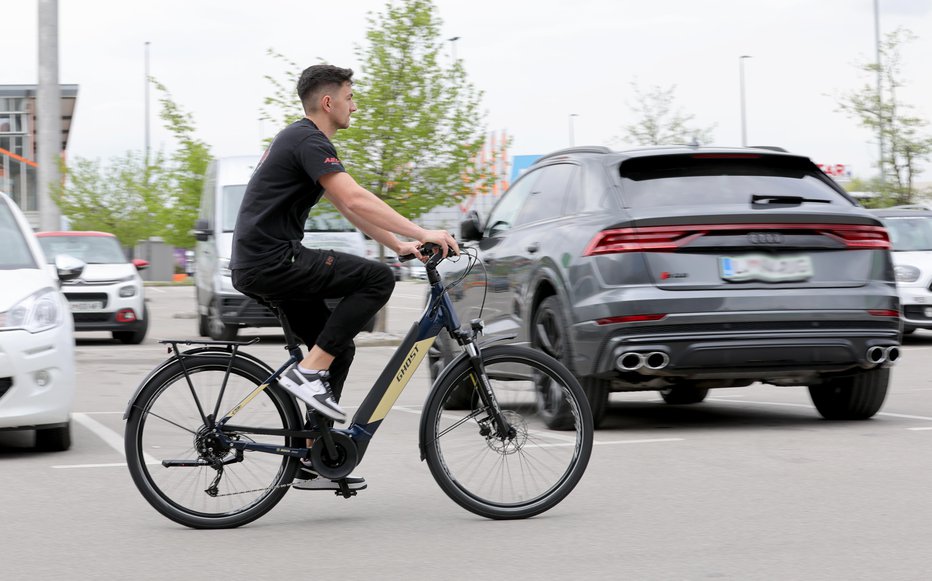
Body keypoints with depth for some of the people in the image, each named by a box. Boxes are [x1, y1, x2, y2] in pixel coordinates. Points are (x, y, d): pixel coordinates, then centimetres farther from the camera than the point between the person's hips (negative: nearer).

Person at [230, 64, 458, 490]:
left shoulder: (301, 140, 21)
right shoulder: (310, 141, -12)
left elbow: (350, 208, 25)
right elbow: (356, 200, -24)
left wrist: (399, 244, 17)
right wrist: (423, 233, -24)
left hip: (259, 266, 11)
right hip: (271, 263, -11)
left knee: (338, 348, 14)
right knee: (378, 279, -13)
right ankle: (308, 373, -12)